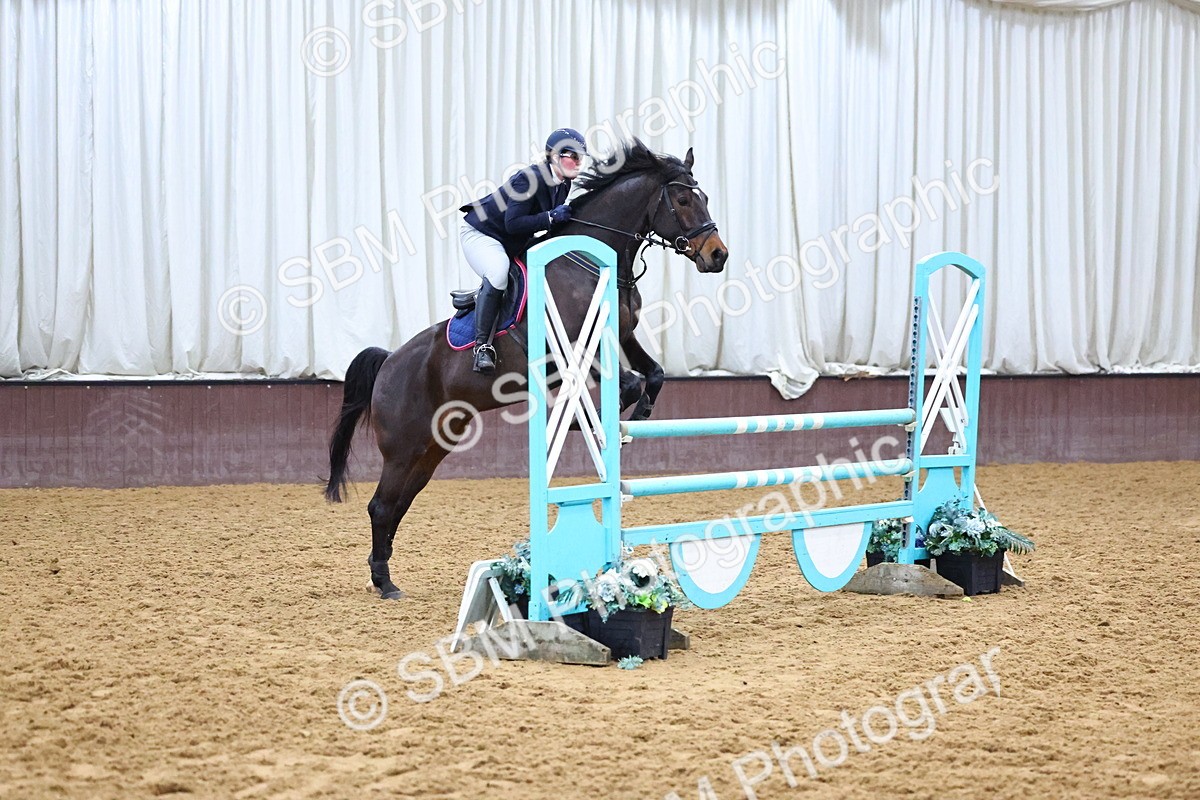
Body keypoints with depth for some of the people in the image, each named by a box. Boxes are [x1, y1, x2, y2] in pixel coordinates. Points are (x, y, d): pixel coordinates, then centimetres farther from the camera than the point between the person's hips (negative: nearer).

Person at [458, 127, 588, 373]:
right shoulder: (530, 178, -29)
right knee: (498, 275, -34)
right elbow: (513, 224, -33)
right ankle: (483, 345, -31)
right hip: (479, 232, -9)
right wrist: (551, 217, -35)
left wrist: (567, 217, -6)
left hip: (512, 243, 9)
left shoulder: (564, 183, -2)